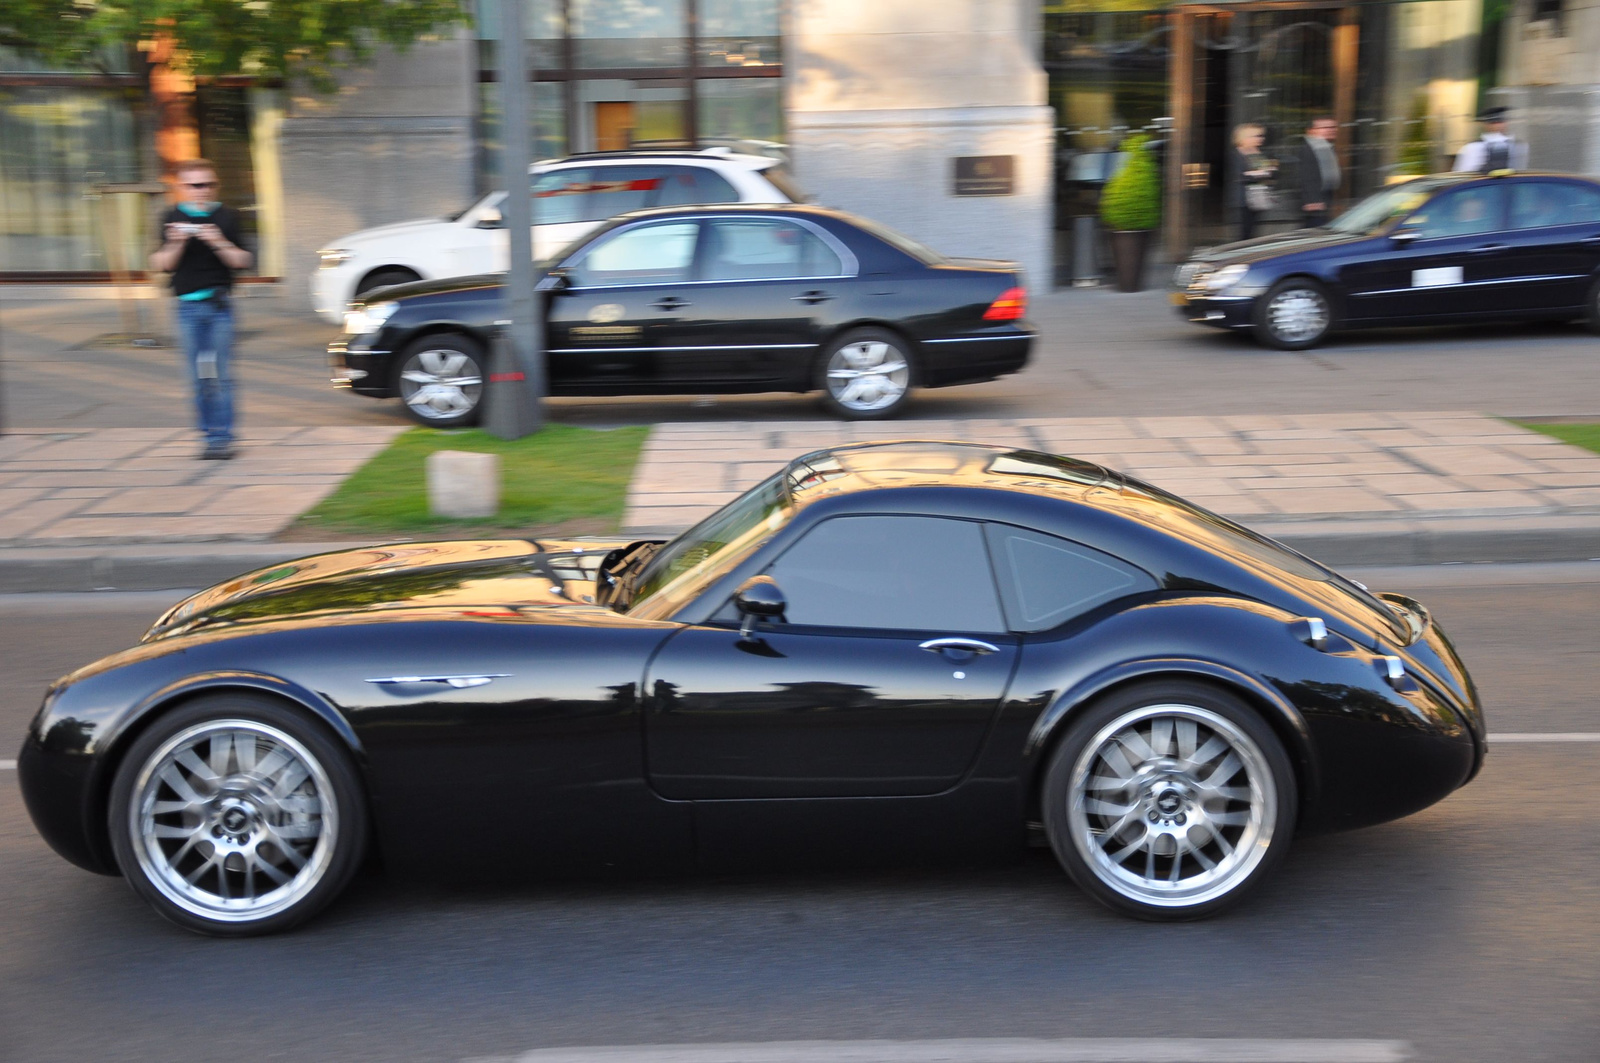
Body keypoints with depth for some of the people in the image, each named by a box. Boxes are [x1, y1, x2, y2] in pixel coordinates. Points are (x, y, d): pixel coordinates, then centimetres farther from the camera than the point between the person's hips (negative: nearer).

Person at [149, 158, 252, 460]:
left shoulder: (227, 217, 4)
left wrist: (219, 243, -15)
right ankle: (210, 435, 10)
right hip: (188, 306, 2)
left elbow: (244, 261, 1)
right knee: (198, 376, 3)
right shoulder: (172, 219, 6)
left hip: (220, 303, -1)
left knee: (220, 373, -4)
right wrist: (175, 244, -14)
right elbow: (159, 265, 4)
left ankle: (222, 437, -1)